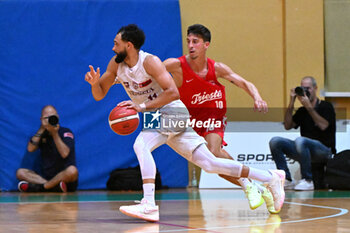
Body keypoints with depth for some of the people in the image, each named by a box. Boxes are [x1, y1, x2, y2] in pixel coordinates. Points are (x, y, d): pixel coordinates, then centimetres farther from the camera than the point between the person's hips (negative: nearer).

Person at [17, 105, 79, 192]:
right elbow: (30, 149, -6)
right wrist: (41, 130, -9)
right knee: (20, 172, -15)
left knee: (72, 170, -37)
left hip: (64, 176, -4)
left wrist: (54, 134, -21)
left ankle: (41, 187, -28)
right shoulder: (42, 134, 12)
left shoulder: (66, 132, -1)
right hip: (46, 177, 4)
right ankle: (56, 187, -32)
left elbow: (64, 153, -18)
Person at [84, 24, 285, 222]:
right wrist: (95, 82, -13)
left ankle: (149, 205, -33)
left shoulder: (150, 62, -19)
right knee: (209, 164, 5)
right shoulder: (116, 64, 3)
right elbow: (99, 94, 8)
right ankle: (270, 178, 12)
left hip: (173, 111, -7)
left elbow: (173, 92, -26)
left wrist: (142, 106, -29)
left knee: (141, 145, -30)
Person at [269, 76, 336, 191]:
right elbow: (288, 126, 5)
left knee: (300, 141, -38)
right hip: (305, 149, 6)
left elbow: (323, 126, -15)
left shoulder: (326, 107, 3)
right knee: (275, 142, -12)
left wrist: (309, 107, -16)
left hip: (324, 150, -6)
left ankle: (308, 180, -28)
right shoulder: (302, 111, 18)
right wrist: (291, 103, -1)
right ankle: (287, 180, -13)